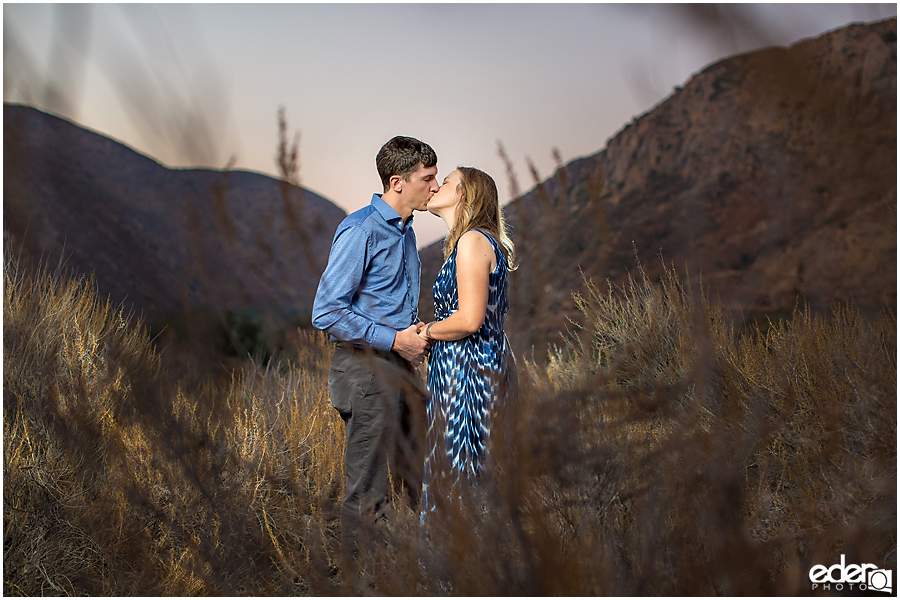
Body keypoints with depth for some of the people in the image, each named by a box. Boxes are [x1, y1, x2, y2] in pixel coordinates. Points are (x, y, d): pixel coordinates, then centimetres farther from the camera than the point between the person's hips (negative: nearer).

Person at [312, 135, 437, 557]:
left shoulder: (405, 231, 13)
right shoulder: (360, 231, -16)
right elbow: (326, 313, -20)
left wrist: (416, 337, 9)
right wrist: (394, 339, -18)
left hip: (401, 366, 9)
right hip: (366, 368, -9)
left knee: (416, 479, 16)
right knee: (368, 490, 0)